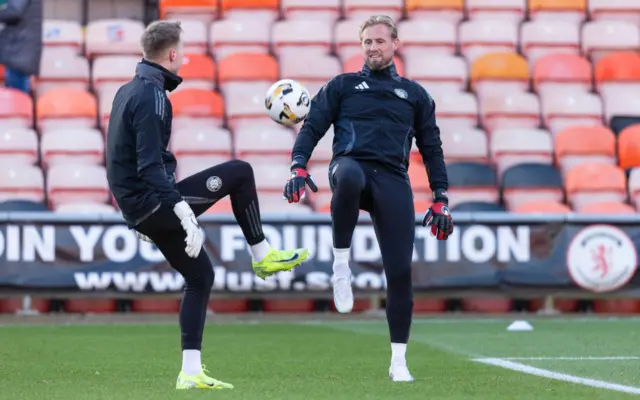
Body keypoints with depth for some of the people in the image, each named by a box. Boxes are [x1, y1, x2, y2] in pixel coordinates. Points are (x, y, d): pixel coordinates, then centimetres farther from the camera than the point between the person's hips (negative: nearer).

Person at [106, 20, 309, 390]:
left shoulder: (129, 91, 15)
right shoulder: (152, 96, -16)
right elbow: (150, 167, -25)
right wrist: (182, 209, -30)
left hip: (139, 210, 10)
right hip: (153, 203, -10)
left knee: (200, 276, 14)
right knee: (240, 173, -4)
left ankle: (191, 372, 10)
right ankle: (262, 255, 8)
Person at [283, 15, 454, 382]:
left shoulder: (415, 95, 22)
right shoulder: (343, 86, 18)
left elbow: (432, 149, 22)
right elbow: (312, 127, 10)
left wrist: (441, 198, 12)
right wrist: (299, 166, -8)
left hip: (393, 181, 2)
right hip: (351, 165, -2)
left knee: (400, 271, -7)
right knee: (349, 176, -43)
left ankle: (399, 361, 5)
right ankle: (341, 266, -26)